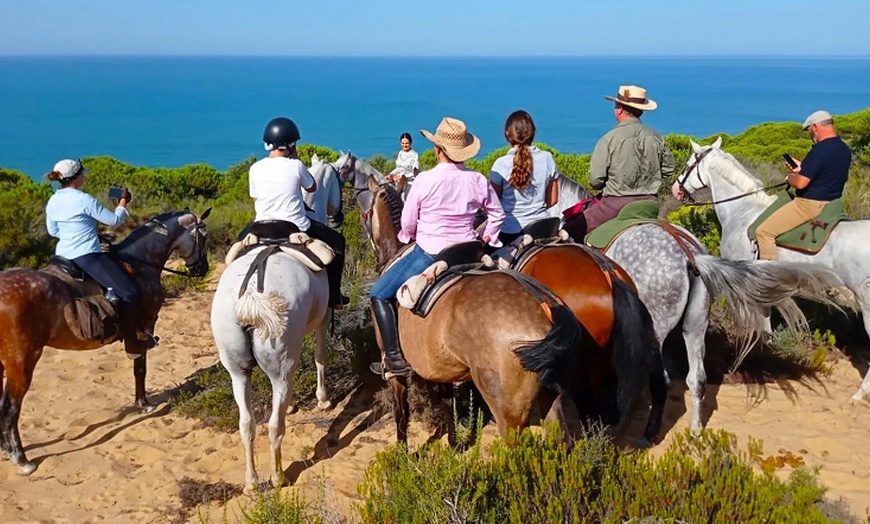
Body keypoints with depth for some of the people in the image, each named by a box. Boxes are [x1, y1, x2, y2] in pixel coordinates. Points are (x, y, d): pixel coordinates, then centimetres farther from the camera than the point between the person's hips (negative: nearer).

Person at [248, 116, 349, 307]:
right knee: (337, 241, 18)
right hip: (296, 228, -3)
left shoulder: (255, 168, -3)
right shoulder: (296, 166, -11)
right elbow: (312, 188, 7)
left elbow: (256, 200, 6)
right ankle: (333, 296, 18)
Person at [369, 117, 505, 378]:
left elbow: (407, 223, -4)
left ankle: (395, 359, 1)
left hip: (429, 253, -5)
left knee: (379, 295, 7)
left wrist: (407, 237, 16)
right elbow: (497, 215, 10)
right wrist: (485, 239, 19)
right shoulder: (478, 180, -1)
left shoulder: (425, 180, -13)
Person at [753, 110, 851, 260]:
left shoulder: (820, 150, -24)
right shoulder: (844, 149, 6)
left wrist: (789, 178, -4)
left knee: (763, 232, -9)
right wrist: (802, 168, 16)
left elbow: (800, 183, -26)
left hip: (810, 204, -11)